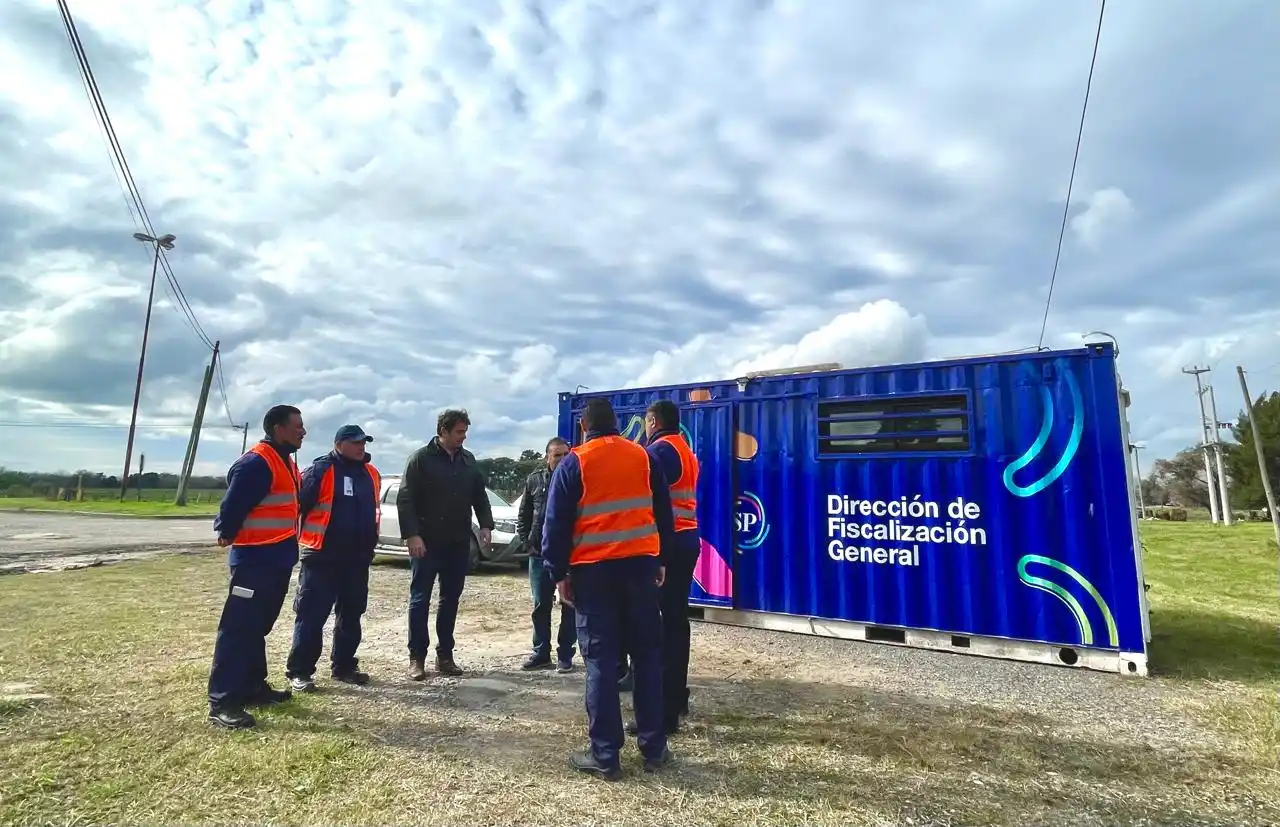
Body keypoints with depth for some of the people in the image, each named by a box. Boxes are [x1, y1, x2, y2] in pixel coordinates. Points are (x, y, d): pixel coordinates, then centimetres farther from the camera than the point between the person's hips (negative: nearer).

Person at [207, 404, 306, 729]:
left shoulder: (285, 461, 13)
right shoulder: (256, 462, -18)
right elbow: (233, 505, -19)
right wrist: (226, 534, -6)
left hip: (277, 557, 10)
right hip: (254, 558, -10)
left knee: (258, 627, 17)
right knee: (238, 628, -4)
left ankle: (253, 686, 28)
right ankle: (222, 701, 3)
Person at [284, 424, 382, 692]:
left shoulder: (372, 474, 10)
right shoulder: (321, 470, -9)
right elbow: (299, 504, -10)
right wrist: (296, 539, -9)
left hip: (358, 558, 6)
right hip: (322, 557, -6)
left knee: (351, 614, 13)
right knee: (311, 615, -1)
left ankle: (343, 666, 25)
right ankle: (299, 671, 10)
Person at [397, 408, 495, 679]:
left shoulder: (468, 460, 9)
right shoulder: (421, 458, -6)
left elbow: (480, 496, 14)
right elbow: (405, 499, -10)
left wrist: (485, 524, 1)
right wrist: (412, 534, -18)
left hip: (458, 543, 5)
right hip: (427, 542, -5)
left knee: (450, 600, 10)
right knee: (420, 599, 4)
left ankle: (445, 655, 20)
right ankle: (417, 657, 14)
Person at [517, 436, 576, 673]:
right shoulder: (535, 480, 5)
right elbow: (523, 515, 11)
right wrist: (527, 542, 3)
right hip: (540, 554, 3)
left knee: (569, 605, 5)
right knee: (540, 605, 11)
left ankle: (565, 655, 17)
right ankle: (541, 653, 24)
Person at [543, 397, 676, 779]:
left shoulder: (573, 463, -2)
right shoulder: (643, 457, 7)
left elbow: (557, 524, -4)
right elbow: (663, 513, 11)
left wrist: (559, 573, 3)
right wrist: (661, 560, 17)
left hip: (592, 570, -2)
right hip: (640, 564, 3)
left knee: (600, 661, 5)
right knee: (647, 655, 12)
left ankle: (604, 755, 10)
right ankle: (653, 748, 19)